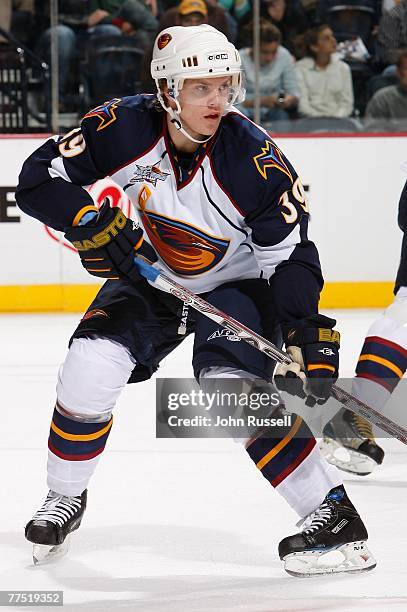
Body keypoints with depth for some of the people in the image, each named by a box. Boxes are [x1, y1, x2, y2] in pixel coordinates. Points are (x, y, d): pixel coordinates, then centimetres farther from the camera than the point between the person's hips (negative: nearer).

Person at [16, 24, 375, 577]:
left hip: (236, 284, -3)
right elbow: (39, 178, -16)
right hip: (148, 277, 3)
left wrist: (305, 329, -34)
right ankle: (65, 499, 8)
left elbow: (291, 254, -21)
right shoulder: (124, 127, -22)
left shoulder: (255, 157, -27)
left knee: (233, 388, -26)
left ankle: (334, 515, -19)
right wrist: (91, 222, -33)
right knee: (90, 365, -17)